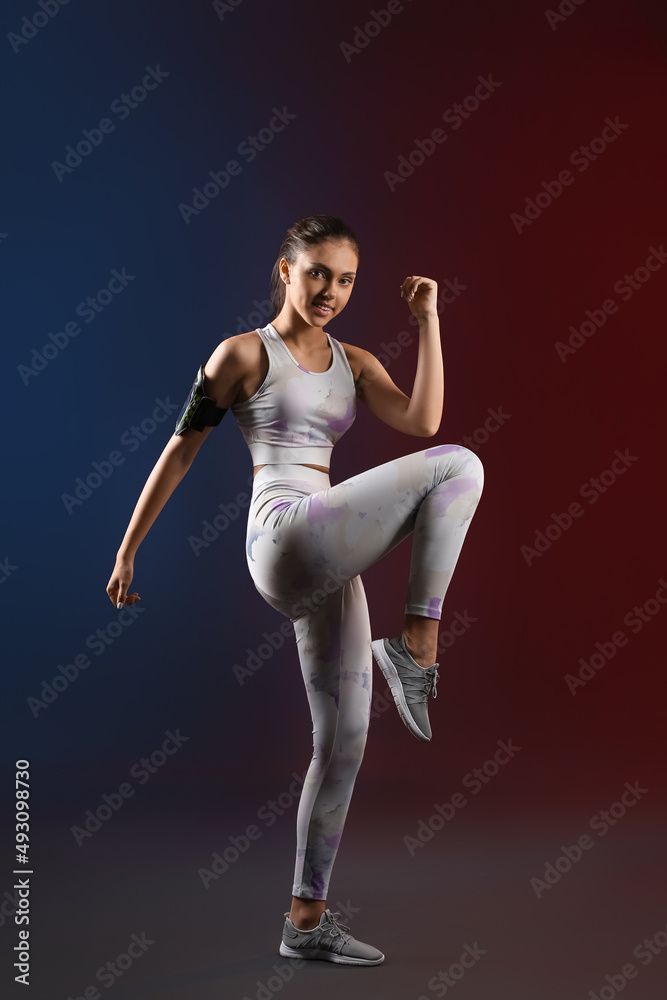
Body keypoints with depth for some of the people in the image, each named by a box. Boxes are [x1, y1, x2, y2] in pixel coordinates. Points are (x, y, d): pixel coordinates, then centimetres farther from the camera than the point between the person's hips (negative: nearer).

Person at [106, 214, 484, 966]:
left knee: (344, 739, 6)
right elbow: (180, 451, 5)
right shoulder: (245, 352, 3)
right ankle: (416, 648, -14)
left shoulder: (354, 363, 18)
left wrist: (428, 320, 2)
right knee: (459, 466, -17)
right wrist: (128, 550, 6)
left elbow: (421, 420, 1)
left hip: (328, 567, 6)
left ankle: (306, 920, 17)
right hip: (286, 538, -6)